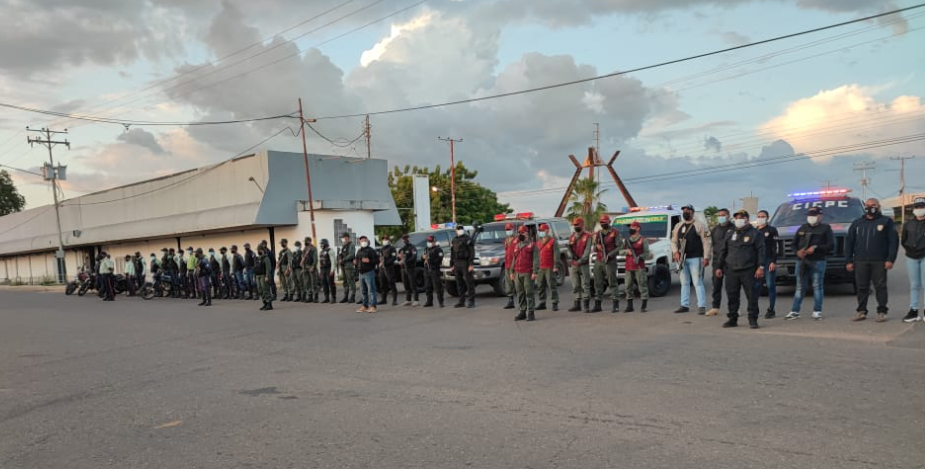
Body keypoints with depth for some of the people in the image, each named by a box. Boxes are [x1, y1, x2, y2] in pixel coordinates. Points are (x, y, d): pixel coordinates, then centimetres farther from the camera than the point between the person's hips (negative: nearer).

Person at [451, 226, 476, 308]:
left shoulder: (467, 239, -4)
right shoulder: (454, 240, 17)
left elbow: (472, 252, -11)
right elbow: (452, 253, 21)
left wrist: (471, 264, -18)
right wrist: (452, 265, 16)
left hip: (465, 263, -7)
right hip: (457, 264, 7)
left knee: (469, 282, -6)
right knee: (459, 283, 9)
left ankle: (471, 301, -4)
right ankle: (461, 301, 16)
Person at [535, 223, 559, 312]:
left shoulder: (553, 241, -4)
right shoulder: (538, 242, 15)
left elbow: (556, 254, -9)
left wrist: (556, 267, -16)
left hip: (549, 268, -6)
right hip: (540, 268, 6)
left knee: (552, 285, -6)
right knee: (541, 286, 9)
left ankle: (555, 304, -1)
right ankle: (542, 303, 18)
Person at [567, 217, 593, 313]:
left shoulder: (587, 236, -3)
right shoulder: (572, 237, 15)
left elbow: (587, 250, -11)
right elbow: (570, 249, 9)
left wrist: (580, 260, -20)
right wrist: (572, 255, -12)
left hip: (584, 265, -5)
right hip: (574, 265, 6)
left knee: (585, 285, -6)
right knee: (575, 286, 9)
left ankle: (586, 305, -3)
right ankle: (577, 304, 16)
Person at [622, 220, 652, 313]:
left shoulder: (643, 240, 0)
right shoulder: (627, 240, 16)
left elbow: (647, 253, -4)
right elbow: (620, 251, 14)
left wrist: (640, 257, -22)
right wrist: (626, 251, -6)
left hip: (639, 267, -5)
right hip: (629, 267, 6)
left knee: (642, 285, -6)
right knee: (629, 286, 7)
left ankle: (644, 306, 0)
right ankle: (629, 306, 13)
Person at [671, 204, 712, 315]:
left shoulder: (699, 225, -2)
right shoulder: (678, 226, 14)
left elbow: (706, 242, -5)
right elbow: (674, 241, 12)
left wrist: (706, 257, -13)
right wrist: (675, 252, -7)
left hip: (695, 258, -5)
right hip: (682, 259, 6)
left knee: (698, 282, -6)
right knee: (684, 283, 10)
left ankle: (701, 306, -4)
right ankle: (685, 305, 17)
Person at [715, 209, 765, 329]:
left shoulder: (754, 234, 4)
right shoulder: (730, 235, 17)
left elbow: (760, 251, -4)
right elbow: (723, 252, 19)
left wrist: (760, 266, -14)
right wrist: (719, 267, 13)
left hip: (748, 271, -4)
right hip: (731, 270, 4)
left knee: (751, 295, -4)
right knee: (732, 296, 5)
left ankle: (753, 319, 5)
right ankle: (733, 319, 13)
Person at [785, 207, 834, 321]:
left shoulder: (825, 228, 5)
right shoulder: (802, 228, 17)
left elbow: (831, 245, -4)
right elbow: (794, 243, 17)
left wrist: (815, 248, -15)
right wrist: (798, 251, -3)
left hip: (818, 261, -3)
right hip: (802, 261, 3)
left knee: (817, 286, -1)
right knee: (800, 287, 5)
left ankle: (817, 311, 6)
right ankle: (795, 311, 6)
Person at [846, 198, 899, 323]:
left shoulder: (886, 221, 6)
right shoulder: (857, 223, 15)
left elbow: (894, 241, -1)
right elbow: (849, 242, 13)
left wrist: (890, 259, -10)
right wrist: (848, 261, 5)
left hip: (879, 261, -3)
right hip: (860, 261, 3)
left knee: (880, 287, 0)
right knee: (862, 287, 4)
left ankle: (882, 312, 7)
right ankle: (861, 311, 11)